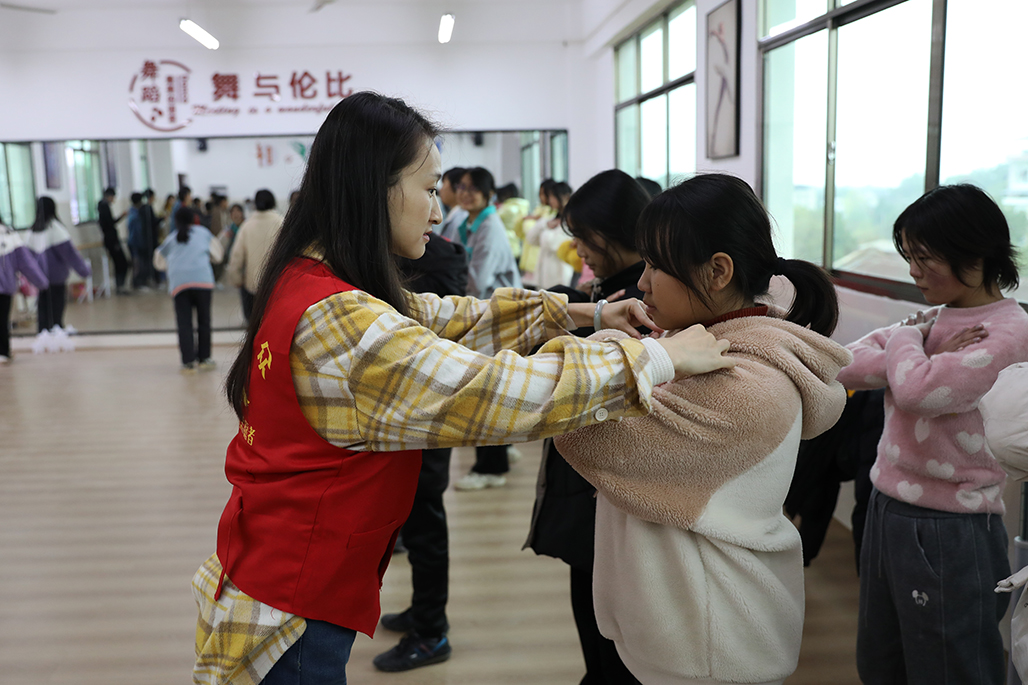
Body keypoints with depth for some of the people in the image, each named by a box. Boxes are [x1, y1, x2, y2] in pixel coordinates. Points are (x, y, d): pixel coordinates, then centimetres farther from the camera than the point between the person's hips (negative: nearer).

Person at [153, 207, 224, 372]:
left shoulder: (171, 239, 21)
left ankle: (188, 362, -6)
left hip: (179, 283, 1)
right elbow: (216, 255, 24)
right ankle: (204, 358, 12)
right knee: (203, 320, 8)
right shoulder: (203, 232, 17)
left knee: (184, 323, 0)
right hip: (202, 280, -1)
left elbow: (160, 262, 31)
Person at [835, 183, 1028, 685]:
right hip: (887, 511, 8)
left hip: (948, 531, -8)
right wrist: (922, 355, -16)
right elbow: (850, 366, -3)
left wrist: (906, 342, -10)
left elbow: (915, 389, -29)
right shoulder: (934, 318, 8)